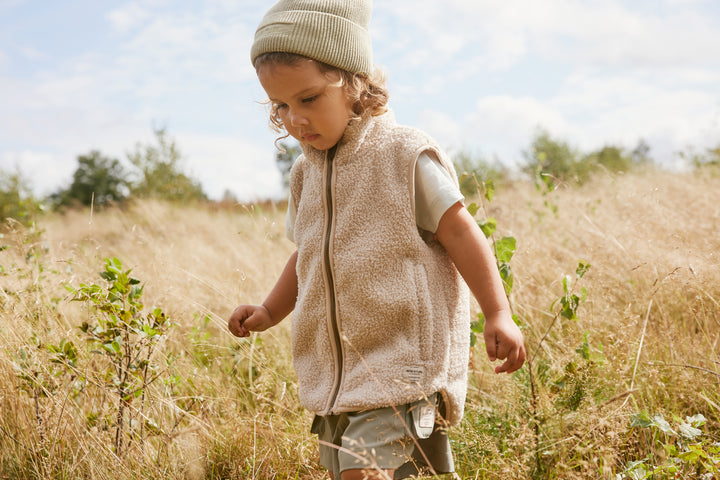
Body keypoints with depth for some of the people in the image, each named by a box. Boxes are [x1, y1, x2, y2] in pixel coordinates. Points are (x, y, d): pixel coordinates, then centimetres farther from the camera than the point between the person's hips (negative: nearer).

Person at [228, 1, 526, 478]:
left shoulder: (406, 154, -9)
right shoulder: (305, 173, 11)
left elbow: (460, 230, -8)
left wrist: (498, 314, -11)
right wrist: (270, 310, 15)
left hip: (404, 357, -7)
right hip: (334, 374, 8)